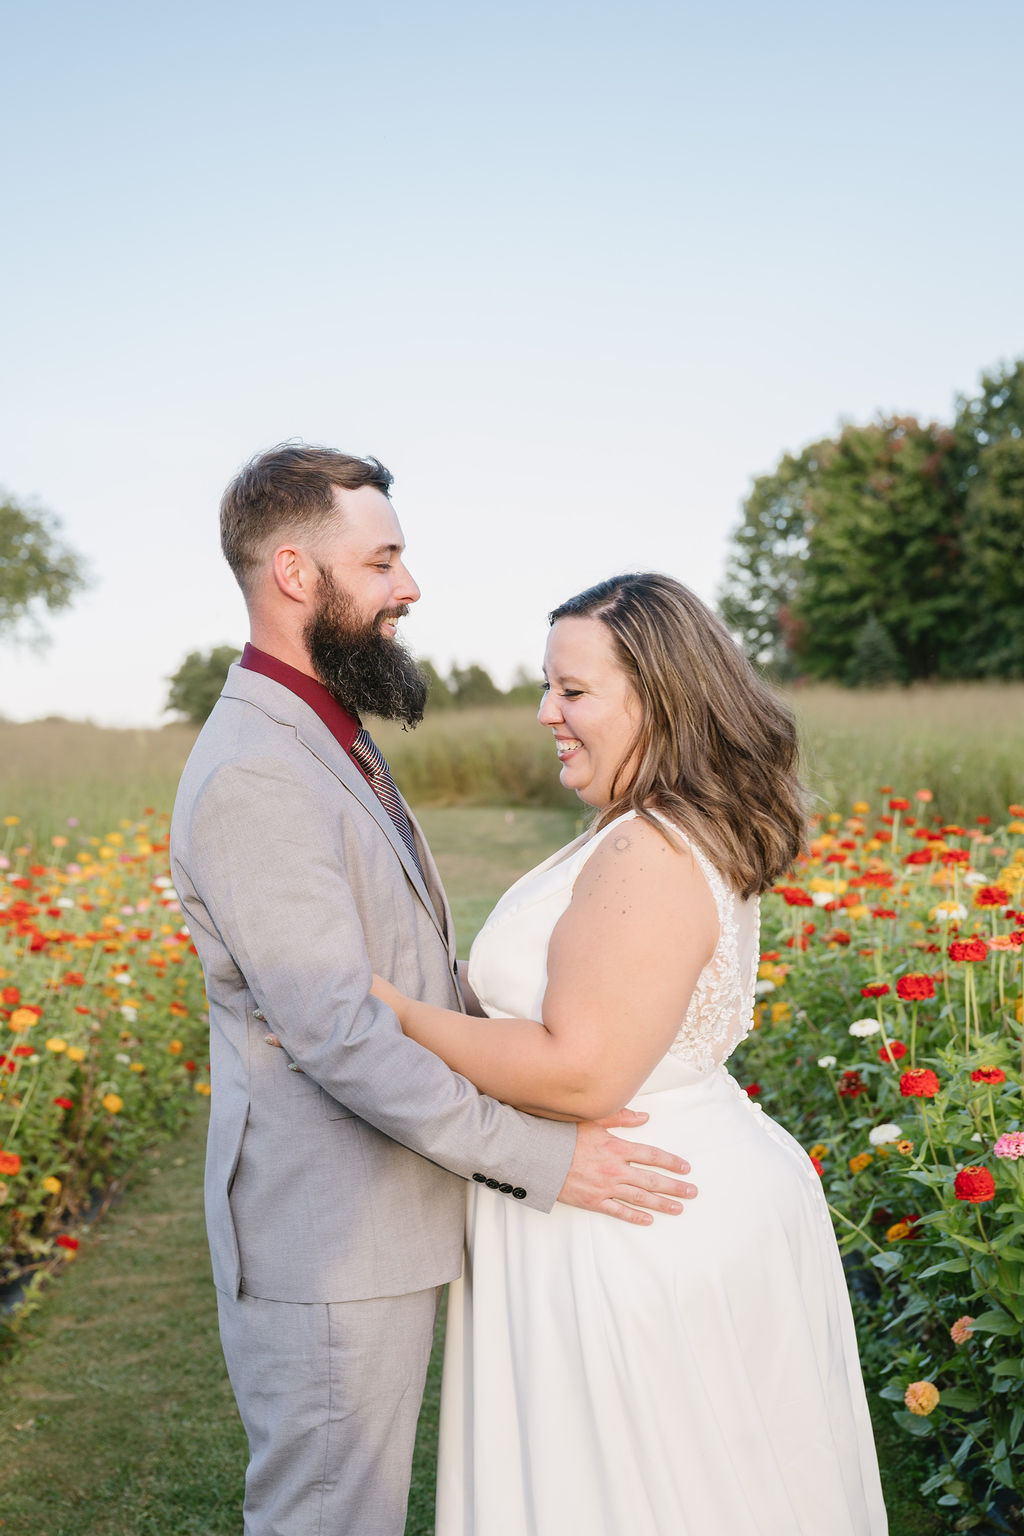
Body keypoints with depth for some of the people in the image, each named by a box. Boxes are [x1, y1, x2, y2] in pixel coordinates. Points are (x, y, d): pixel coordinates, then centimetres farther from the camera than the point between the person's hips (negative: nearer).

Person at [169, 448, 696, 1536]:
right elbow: (337, 1036, -26)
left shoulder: (328, 741, 12)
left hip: (382, 1216, 10)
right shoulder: (252, 775, -23)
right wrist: (541, 1158, -21)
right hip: (326, 1250, -10)